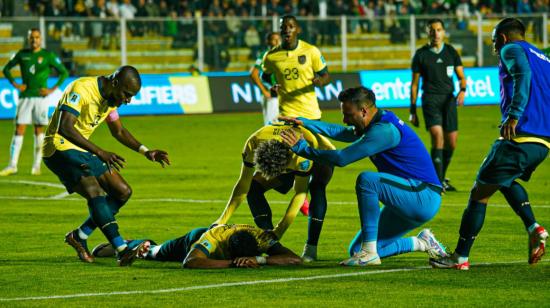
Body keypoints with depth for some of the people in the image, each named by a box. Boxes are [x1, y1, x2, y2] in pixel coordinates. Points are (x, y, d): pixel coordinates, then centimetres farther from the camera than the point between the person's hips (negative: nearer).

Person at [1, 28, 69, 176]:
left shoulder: (48, 55, 0)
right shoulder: (22, 54, 8)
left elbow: (64, 73, 3)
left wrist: (52, 89, -5)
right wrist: (14, 84, 3)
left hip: (40, 96, -2)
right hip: (25, 96, 2)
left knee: (39, 130, 2)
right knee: (19, 129, -5)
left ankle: (37, 165, 9)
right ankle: (12, 166, -7)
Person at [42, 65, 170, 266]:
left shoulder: (111, 97, 7)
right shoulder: (81, 90, -22)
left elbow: (119, 131, 22)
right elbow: (64, 127, -32)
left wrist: (146, 152, 9)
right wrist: (99, 152, -37)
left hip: (81, 151, 10)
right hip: (60, 148, -10)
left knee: (123, 191, 5)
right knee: (95, 193, -26)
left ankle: (79, 236, 10)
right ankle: (122, 251, -34)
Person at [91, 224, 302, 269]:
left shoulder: (259, 238, -44)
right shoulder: (213, 239, -52)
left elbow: (295, 259, -50)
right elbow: (189, 262, -66)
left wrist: (259, 260, -63)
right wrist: (232, 263, -65)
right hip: (195, 239, -4)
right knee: (156, 253, 28)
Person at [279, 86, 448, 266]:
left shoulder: (384, 130, -21)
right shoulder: (378, 124, 10)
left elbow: (341, 158, -23)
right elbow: (341, 132, 26)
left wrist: (302, 149, -14)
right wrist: (305, 123, 20)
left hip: (425, 199, -10)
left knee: (366, 180, -30)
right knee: (356, 250, 5)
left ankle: (370, 253, -24)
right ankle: (422, 243, 18)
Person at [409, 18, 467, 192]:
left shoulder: (451, 52, 9)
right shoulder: (421, 54, 3)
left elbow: (461, 76, 11)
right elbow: (414, 83, 6)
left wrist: (462, 90, -12)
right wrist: (412, 110, 4)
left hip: (449, 99, 3)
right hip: (430, 99, -3)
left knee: (451, 142, 2)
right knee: (437, 135, -20)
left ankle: (441, 177, 23)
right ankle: (439, 182, -18)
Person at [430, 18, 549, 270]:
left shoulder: (511, 49, 1)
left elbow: (523, 74, -19)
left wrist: (514, 115, -27)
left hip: (520, 137, -8)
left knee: (480, 192, 1)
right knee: (506, 180, 32)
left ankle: (460, 257, 4)